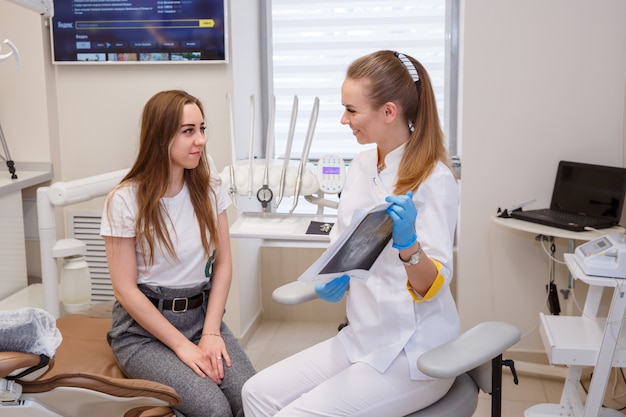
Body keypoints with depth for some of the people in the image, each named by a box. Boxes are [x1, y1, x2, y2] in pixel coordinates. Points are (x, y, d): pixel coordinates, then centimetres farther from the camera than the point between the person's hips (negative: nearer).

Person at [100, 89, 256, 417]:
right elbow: (125, 289, -11)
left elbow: (222, 263, 4)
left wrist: (210, 333, -8)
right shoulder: (124, 201, -12)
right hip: (144, 328, -3)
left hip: (202, 314, 4)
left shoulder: (209, 187, 1)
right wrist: (182, 345, -15)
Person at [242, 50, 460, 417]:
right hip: (362, 338, 7)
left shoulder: (434, 180, -17)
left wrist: (408, 244, -39)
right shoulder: (363, 165, 4)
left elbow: (433, 286, -20)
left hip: (413, 355, -7)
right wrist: (334, 278, -6)